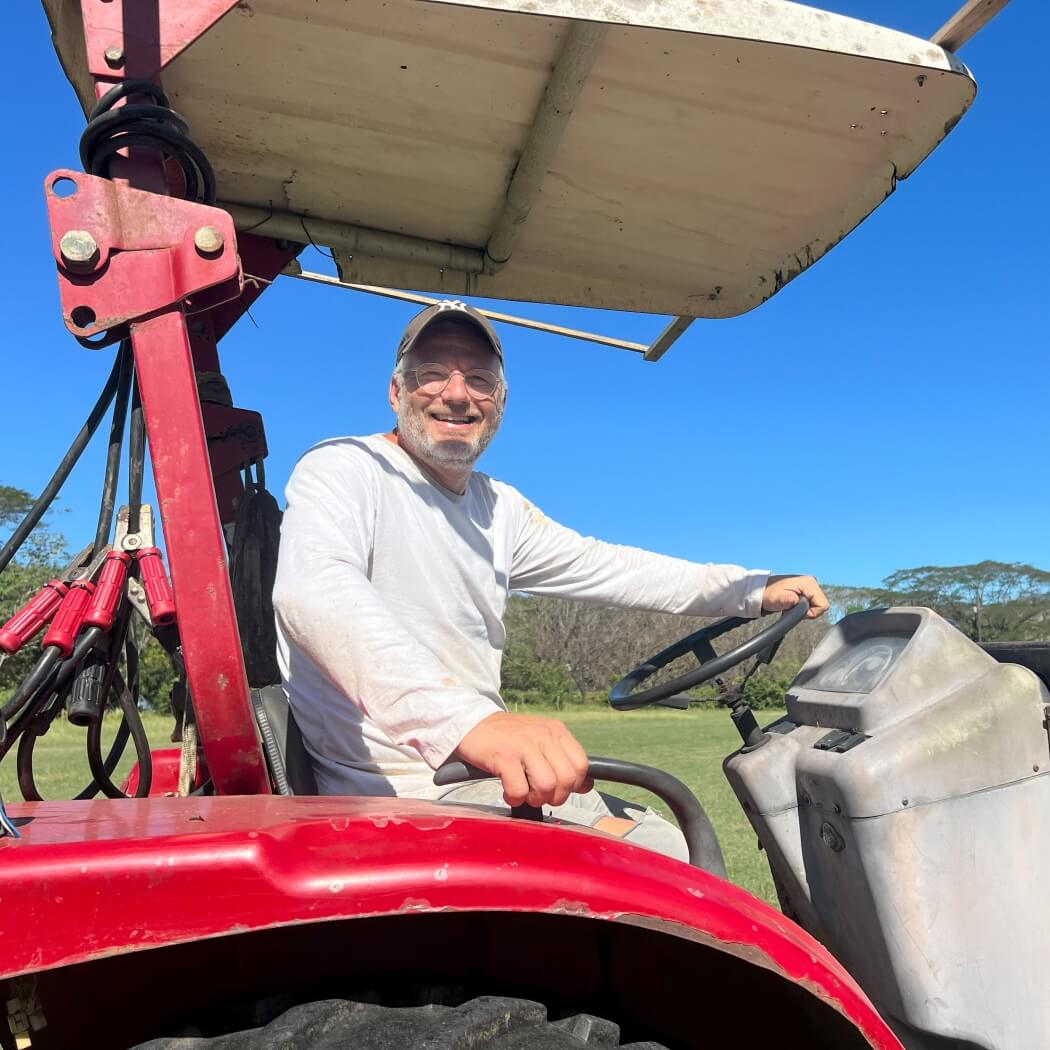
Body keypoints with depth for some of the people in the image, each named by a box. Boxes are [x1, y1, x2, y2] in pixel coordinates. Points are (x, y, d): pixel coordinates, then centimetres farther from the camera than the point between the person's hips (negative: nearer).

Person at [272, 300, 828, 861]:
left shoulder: (498, 506, 12)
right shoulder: (342, 471, -13)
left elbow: (605, 567, 17)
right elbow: (315, 594, -33)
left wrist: (756, 590, 12)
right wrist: (467, 718, -49)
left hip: (476, 770, 8)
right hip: (388, 793, -8)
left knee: (668, 846, 12)